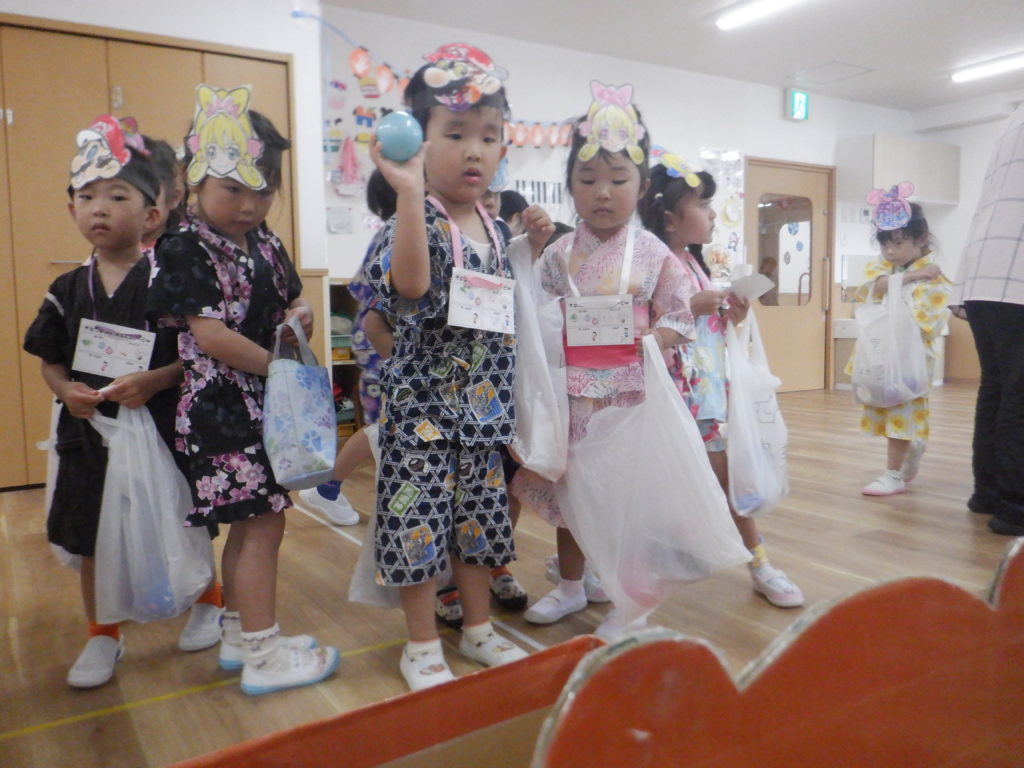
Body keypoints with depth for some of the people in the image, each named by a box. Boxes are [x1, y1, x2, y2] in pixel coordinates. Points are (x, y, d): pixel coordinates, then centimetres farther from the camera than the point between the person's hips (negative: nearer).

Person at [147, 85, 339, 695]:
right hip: (223, 405, -8)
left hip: (265, 400, 8)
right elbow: (210, 335, -21)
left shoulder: (266, 245, 10)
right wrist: (277, 365, -14)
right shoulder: (185, 250, -13)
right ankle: (262, 655, 9)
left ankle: (240, 634, 32)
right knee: (264, 523, -5)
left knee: (251, 521, 16)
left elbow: (292, 299, 18)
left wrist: (299, 316, -6)